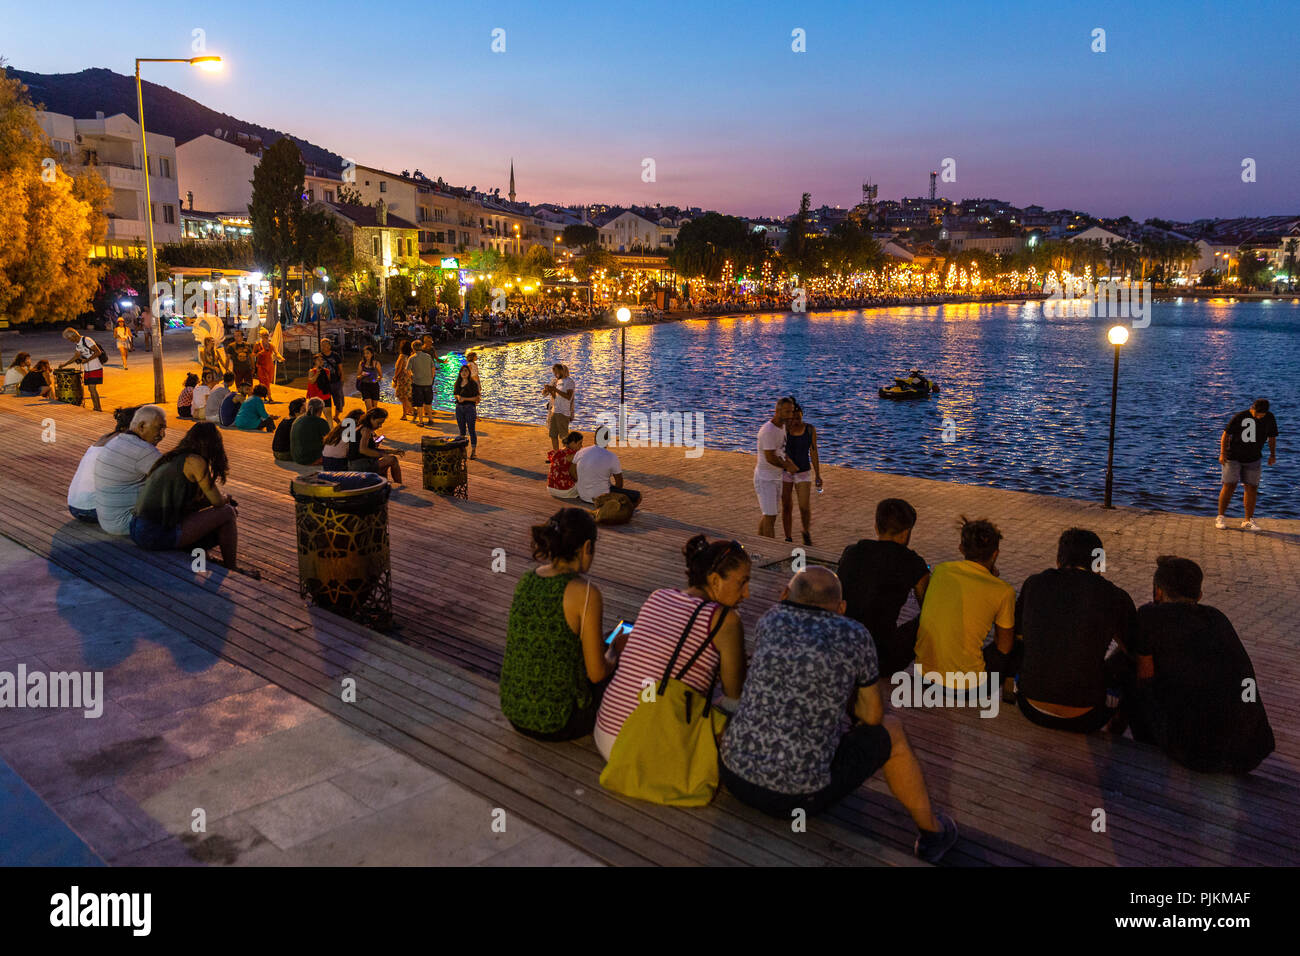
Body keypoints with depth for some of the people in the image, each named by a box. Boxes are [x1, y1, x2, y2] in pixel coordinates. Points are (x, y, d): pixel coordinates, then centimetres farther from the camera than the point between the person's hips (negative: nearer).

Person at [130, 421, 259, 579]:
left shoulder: (173, 458, 16)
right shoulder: (196, 461, -10)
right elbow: (218, 501, -5)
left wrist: (223, 500, 17)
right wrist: (226, 498, 18)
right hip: (159, 535, -9)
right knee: (227, 513, 2)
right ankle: (232, 569, 14)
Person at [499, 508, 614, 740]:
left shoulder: (526, 580, 0)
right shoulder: (587, 593, -20)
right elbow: (597, 673, -15)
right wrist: (611, 659, 9)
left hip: (514, 712, 6)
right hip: (560, 722, -6)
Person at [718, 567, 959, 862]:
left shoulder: (771, 620, 1)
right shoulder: (856, 636, -3)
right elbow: (873, 715, 8)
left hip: (734, 771, 3)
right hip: (798, 794, -3)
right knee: (891, 731, 21)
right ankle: (931, 833, 40)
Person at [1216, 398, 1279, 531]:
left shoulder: (1269, 418, 0)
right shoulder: (1240, 417, -12)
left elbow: (1272, 437, 12)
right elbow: (1226, 434, -6)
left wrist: (1273, 454, 3)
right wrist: (1222, 453, -11)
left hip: (1253, 459, 4)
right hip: (1233, 457, -3)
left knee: (1252, 488, 1)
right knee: (1229, 486, -6)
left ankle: (1248, 521, 9)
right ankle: (1220, 518, 4)